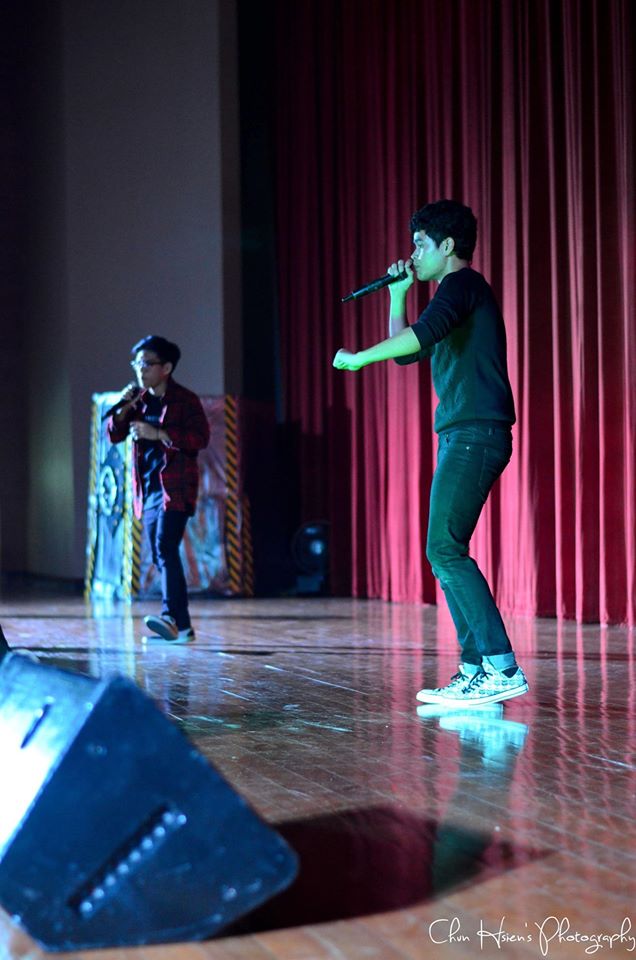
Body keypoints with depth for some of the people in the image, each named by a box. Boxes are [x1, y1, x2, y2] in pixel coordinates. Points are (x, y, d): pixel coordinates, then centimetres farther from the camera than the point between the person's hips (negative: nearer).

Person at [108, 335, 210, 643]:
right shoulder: (140, 401, 14)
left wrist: (159, 433, -19)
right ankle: (181, 626, 13)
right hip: (148, 488, 7)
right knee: (160, 557, 7)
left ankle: (171, 617, -28)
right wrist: (124, 409, -7)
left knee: (166, 550, -21)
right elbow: (114, 435, 11)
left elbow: (201, 438, -14)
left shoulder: (185, 400, -4)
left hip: (176, 487, -7)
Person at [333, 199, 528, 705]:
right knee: (447, 553, 8)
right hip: (461, 437, 10)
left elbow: (422, 335, -24)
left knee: (444, 549, -16)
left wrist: (358, 357, -16)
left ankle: (503, 667, -17)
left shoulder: (463, 284, -5)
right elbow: (406, 350, 34)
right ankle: (474, 670, 8)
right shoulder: (457, 294, 25)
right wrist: (398, 294, 26)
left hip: (475, 434, -10)